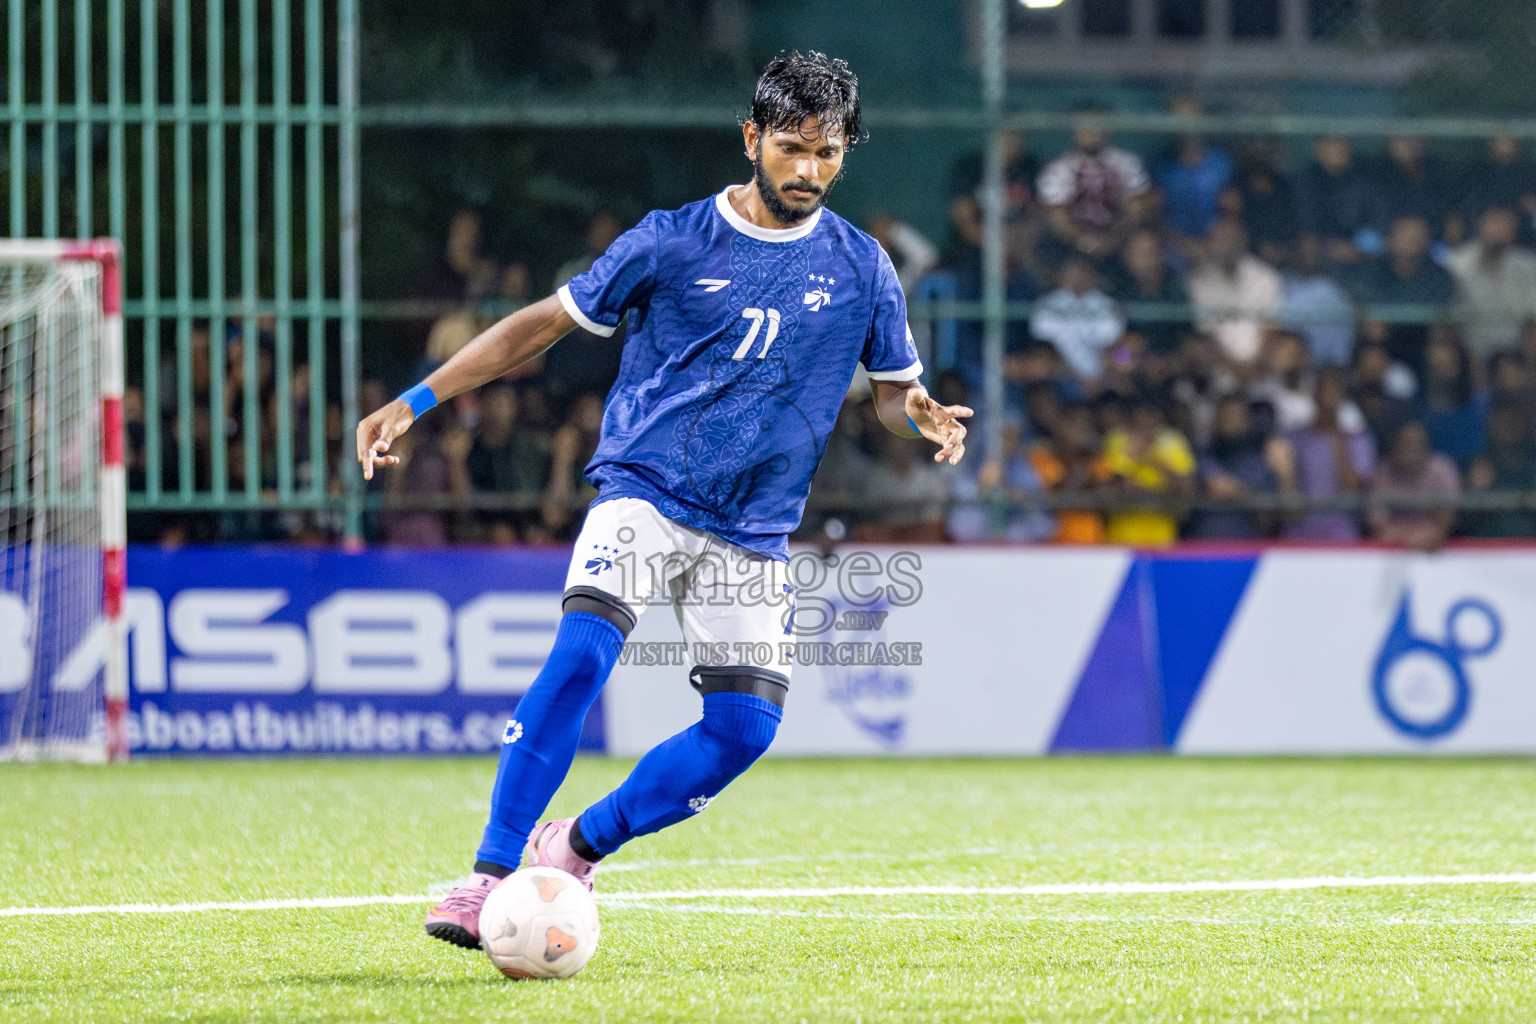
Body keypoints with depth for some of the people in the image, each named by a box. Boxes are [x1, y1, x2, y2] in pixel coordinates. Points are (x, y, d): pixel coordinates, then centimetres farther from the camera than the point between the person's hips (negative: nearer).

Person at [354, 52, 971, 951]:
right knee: (582, 653, -26)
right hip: (643, 493, -3)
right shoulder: (672, 242, -2)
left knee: (746, 726, -10)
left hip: (756, 531, 3)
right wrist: (417, 402, -2)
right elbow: (544, 322, 4)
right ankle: (492, 876, -25)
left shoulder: (861, 268, 5)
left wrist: (926, 418, -10)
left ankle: (579, 846, 10)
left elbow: (896, 391, 16)